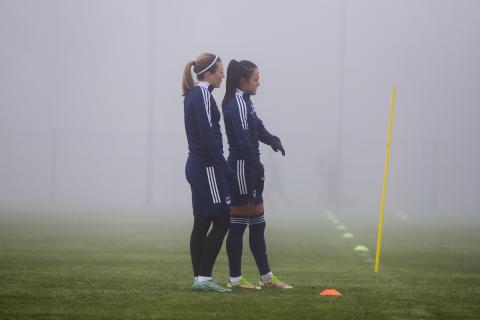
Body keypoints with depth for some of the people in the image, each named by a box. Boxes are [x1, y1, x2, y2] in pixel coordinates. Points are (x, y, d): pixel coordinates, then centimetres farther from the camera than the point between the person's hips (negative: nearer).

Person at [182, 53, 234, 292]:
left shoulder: (192, 95, 16)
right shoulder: (202, 96, -14)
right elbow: (208, 136, -20)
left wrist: (222, 167, 17)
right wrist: (225, 169, -17)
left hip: (196, 165, 10)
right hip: (207, 167, -10)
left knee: (202, 223, 10)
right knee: (221, 221, -7)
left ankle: (199, 278, 11)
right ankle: (203, 277, -9)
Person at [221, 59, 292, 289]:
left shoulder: (243, 102, 16)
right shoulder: (237, 104, -15)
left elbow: (257, 128, 15)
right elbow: (243, 140, -21)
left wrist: (271, 139, -5)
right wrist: (257, 167, -20)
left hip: (248, 169, 10)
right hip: (242, 168, -10)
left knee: (257, 225, 13)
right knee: (238, 225, -4)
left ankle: (266, 276, 19)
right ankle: (235, 278, 2)